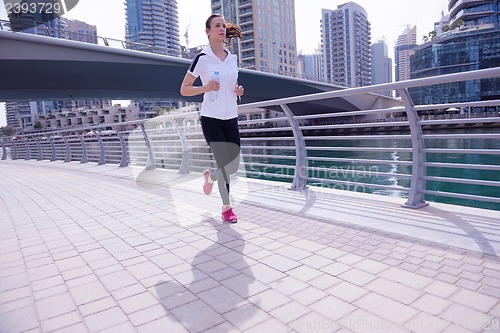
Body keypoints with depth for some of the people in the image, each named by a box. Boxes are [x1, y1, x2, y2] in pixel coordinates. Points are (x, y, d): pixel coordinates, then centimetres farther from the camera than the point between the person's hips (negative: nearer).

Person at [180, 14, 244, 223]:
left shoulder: (233, 58, 11)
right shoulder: (202, 58, -5)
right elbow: (184, 89, -3)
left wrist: (239, 90, 2)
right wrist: (205, 88, -20)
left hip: (231, 117, 5)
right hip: (211, 117, -5)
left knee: (234, 165, 4)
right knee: (224, 164, -5)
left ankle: (210, 176, 38)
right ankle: (226, 207, 14)